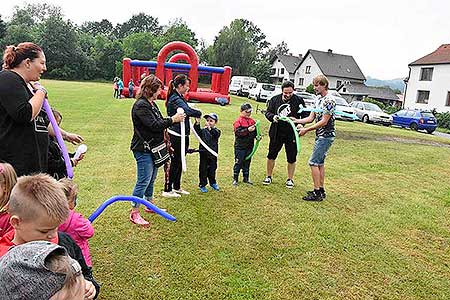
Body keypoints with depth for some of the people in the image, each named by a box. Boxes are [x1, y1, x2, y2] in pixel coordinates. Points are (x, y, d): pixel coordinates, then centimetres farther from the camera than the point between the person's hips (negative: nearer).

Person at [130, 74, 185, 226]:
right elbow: (154, 125, -23)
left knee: (151, 179, 20)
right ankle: (134, 213, 8)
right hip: (143, 149, -10)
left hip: (153, 147, 10)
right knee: (143, 181, -4)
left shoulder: (151, 104, 13)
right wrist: (173, 120, -16)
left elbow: (160, 121, 18)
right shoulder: (141, 105, -18)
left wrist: (173, 118, 5)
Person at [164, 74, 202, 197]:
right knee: (175, 163, 0)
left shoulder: (179, 98, 14)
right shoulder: (175, 99, -20)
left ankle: (177, 187, 31)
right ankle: (167, 190, 12)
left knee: (179, 162, 18)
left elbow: (187, 109, 15)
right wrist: (199, 113, -17)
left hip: (182, 135, 10)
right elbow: (188, 110, -34)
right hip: (176, 136, -10)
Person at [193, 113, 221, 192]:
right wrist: (197, 124, -36)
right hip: (204, 154, -1)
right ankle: (202, 185, 16)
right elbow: (197, 131, -19)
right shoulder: (203, 130, -1)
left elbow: (216, 134, -24)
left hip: (213, 154, 1)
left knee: (212, 170, 16)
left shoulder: (216, 131, -1)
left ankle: (213, 183, 34)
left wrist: (210, 128, -40)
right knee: (203, 170, 5)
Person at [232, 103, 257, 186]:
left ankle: (246, 178, 25)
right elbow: (238, 132, -20)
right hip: (240, 146, -5)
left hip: (249, 146, 5)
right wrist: (248, 130, -30)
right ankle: (235, 179, 11)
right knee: (238, 162, 1)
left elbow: (255, 131, 13)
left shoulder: (252, 121, 9)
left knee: (247, 162, 14)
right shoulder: (238, 121, -8)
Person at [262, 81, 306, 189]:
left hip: (292, 134, -1)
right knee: (271, 155, 10)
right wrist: (272, 116, -16)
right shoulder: (275, 99, 0)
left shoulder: (298, 100, -5)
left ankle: (290, 179, 24)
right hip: (276, 133, 2)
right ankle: (268, 177, 27)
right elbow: (267, 112, 6)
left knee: (292, 158, 7)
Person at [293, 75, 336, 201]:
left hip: (326, 136, -10)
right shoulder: (318, 99, 13)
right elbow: (311, 118, 11)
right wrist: (297, 121, -2)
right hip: (320, 135, 10)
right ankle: (321, 190, 22)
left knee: (313, 162, -10)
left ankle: (317, 193, -4)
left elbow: (324, 121, -20)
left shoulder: (329, 100, -16)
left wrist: (306, 130, -19)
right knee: (320, 162, 13)